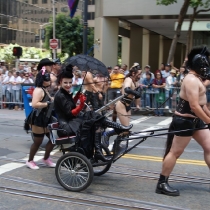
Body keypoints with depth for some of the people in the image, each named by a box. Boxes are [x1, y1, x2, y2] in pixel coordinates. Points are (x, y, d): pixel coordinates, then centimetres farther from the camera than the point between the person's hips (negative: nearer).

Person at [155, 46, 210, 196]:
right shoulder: (191, 80, -20)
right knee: (175, 152, -3)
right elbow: (194, 106, -26)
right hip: (185, 121, -10)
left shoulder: (197, 79, 13)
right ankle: (162, 184, 7)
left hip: (195, 120, 10)